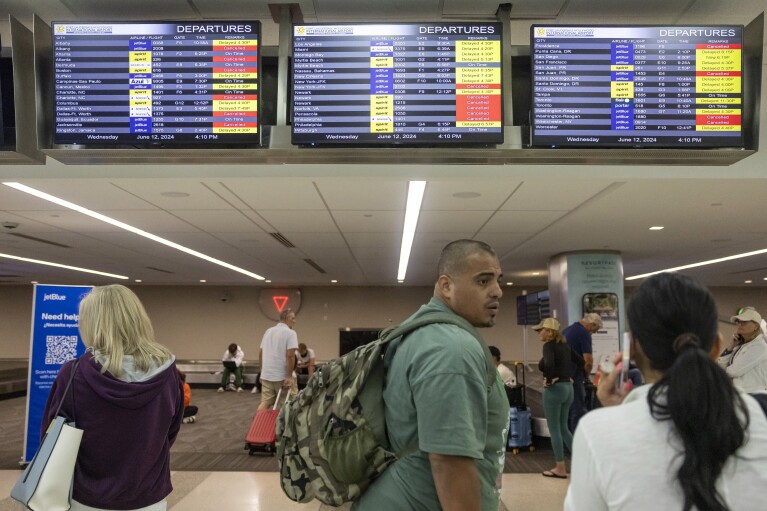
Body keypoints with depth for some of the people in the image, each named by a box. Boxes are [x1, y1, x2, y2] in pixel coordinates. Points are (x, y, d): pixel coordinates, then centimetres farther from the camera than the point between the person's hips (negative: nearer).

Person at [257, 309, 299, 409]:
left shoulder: (268, 331, 13)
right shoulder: (290, 333, -11)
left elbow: (260, 353, 15)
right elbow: (290, 355, -19)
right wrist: (289, 376, -17)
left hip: (266, 375, 6)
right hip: (283, 375, -6)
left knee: (265, 402, 6)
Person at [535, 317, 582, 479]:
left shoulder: (549, 345, -14)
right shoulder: (564, 345, 12)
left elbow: (549, 364, -32)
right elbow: (580, 362, 18)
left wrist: (549, 379, -17)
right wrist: (571, 377, 16)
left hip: (554, 389, -8)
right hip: (568, 388, 8)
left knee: (554, 429, 2)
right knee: (563, 428, 18)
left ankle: (560, 469, 9)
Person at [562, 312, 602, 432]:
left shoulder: (566, 330, 15)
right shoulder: (584, 334, -12)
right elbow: (588, 361, -18)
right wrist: (587, 376, 2)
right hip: (574, 377, -9)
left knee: (567, 411, 15)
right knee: (578, 411, -3)